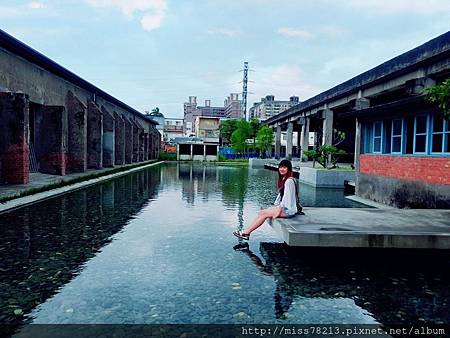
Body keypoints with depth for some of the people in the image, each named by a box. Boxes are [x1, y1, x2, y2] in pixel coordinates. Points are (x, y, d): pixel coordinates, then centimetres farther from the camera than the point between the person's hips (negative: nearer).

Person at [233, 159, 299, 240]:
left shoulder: (289, 181, -17)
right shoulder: (284, 179, 14)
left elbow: (286, 197, -19)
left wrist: (279, 211, -17)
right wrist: (275, 206, 8)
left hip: (288, 210, -9)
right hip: (283, 206, 9)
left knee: (263, 213, -14)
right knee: (262, 212, -5)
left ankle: (246, 232, -9)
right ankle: (246, 232, -11)